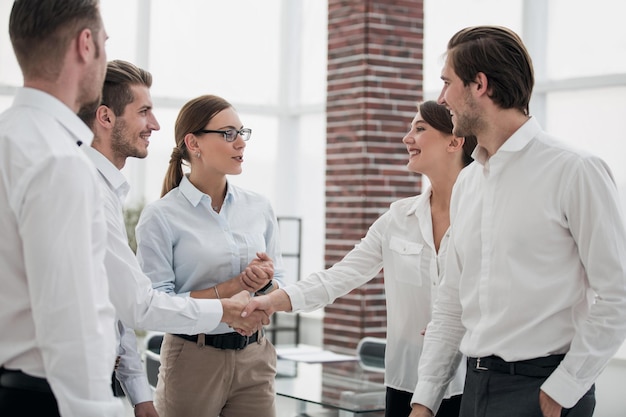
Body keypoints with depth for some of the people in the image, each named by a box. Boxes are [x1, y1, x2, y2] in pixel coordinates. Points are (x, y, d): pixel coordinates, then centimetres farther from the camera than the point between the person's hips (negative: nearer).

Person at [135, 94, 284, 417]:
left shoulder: (259, 208, 5)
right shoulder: (161, 217, -9)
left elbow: (279, 289, 10)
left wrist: (265, 282, -12)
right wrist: (233, 287, -19)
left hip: (254, 358, 4)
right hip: (194, 361, -4)